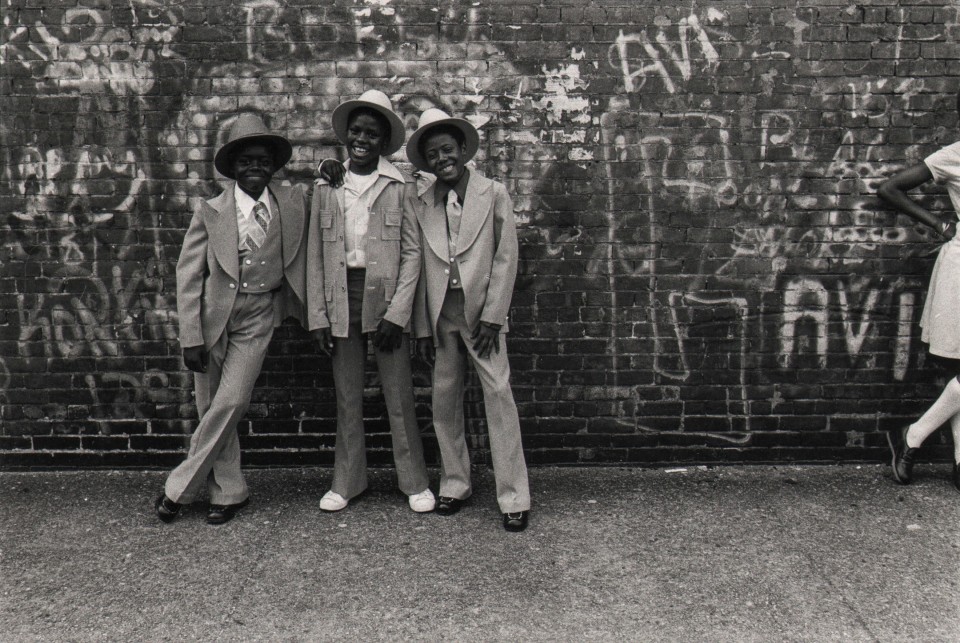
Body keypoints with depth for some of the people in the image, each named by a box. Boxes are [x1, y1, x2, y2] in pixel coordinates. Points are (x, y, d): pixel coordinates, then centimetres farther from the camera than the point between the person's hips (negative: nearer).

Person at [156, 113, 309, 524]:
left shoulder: (294, 202, 1)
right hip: (213, 315, 0)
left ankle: (179, 488, 6)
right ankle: (228, 492, 21)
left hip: (258, 319, 0)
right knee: (212, 406, 5)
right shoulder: (210, 212, -3)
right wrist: (190, 338, -7)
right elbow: (188, 275, -2)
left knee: (231, 402, -10)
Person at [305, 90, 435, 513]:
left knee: (400, 396, 1)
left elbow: (412, 252, -1)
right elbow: (315, 256, 8)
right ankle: (347, 481, 22)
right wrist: (317, 316, 2)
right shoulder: (326, 188, 8)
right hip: (341, 301, 2)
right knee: (347, 398, 9)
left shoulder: (400, 188, 2)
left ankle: (414, 482, 15)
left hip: (386, 299, -2)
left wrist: (396, 314, -10)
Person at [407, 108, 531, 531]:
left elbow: (506, 257, -2)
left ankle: (514, 497, 0)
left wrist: (491, 317, -8)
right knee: (444, 400, 7)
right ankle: (454, 485, 21)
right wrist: (422, 327, 5)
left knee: (498, 395, -7)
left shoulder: (494, 194, 2)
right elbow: (419, 269, 9)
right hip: (440, 316, 3)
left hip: (482, 312, -3)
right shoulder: (422, 205, 8)